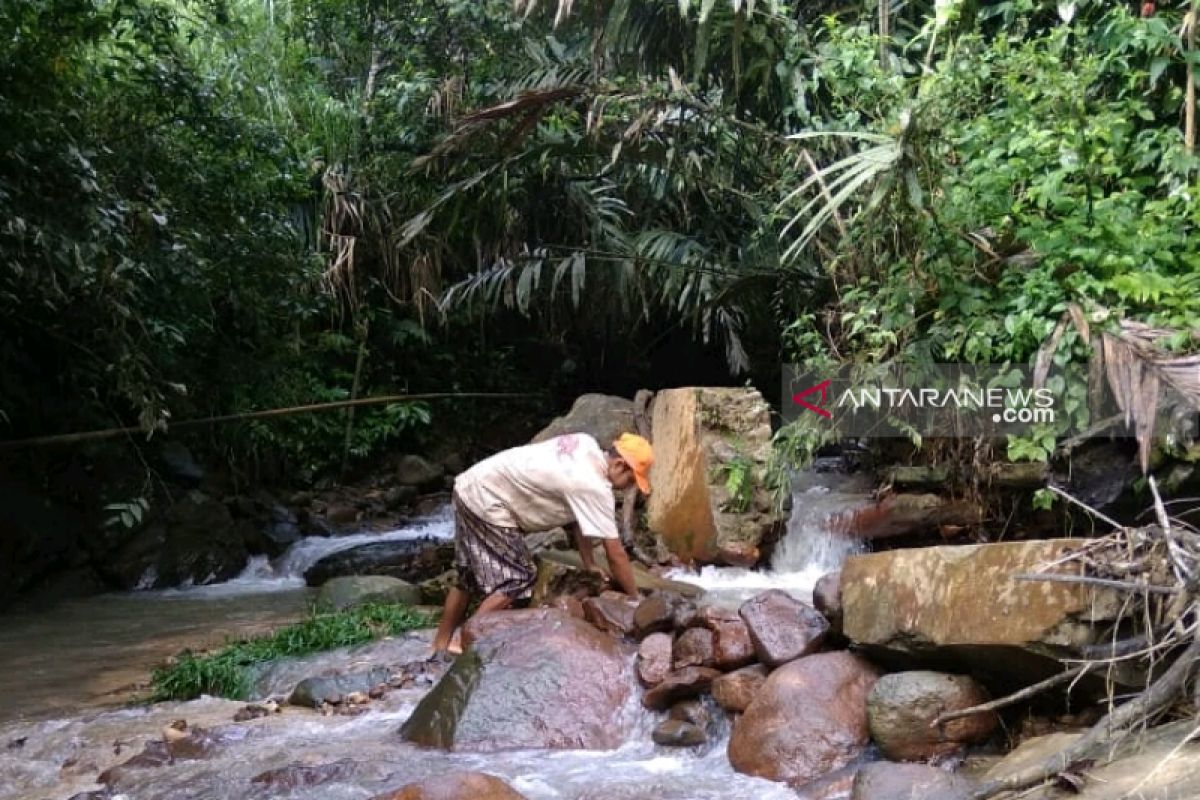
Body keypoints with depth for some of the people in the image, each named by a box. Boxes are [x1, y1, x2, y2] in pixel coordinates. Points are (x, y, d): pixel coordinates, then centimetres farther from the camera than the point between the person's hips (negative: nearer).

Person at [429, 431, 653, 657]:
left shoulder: (588, 449, 4)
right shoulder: (594, 486, -22)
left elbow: (576, 515, 14)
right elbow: (615, 554, -15)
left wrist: (589, 565, 15)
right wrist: (635, 599, -3)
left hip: (471, 486, 10)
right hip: (485, 501, -10)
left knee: (469, 576, 20)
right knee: (516, 580, -5)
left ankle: (441, 646, 30)